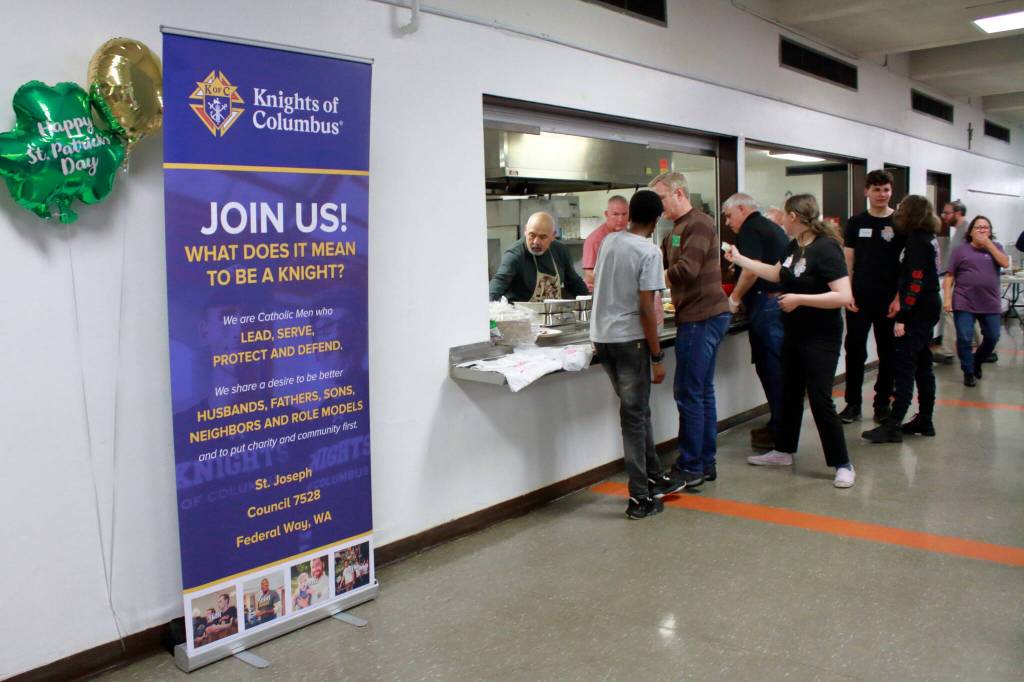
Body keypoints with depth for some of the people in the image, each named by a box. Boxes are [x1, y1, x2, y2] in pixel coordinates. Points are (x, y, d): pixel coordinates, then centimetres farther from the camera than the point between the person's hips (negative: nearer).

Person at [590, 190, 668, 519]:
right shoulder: (649, 251, -12)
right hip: (629, 339, -6)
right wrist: (657, 357, -11)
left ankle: (653, 474, 30)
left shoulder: (609, 241, 8)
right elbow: (646, 310, -16)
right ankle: (639, 498, 4)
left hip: (601, 335, 7)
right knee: (635, 415, 0)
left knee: (635, 409, 19)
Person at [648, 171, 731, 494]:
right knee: (702, 391, 13)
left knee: (688, 392, -6)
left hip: (702, 317, -10)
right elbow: (659, 262, 14)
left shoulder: (698, 224, -12)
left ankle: (689, 468, 0)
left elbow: (686, 270, -23)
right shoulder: (676, 230, 20)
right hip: (700, 317, 10)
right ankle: (705, 463, 21)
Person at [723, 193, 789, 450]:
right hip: (782, 301, 10)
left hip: (767, 304, -10)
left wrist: (734, 299, -7)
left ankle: (779, 429, 0)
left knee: (770, 368, -4)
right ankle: (781, 425, 20)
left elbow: (752, 270, -20)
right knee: (776, 367, 13)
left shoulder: (750, 229, -8)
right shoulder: (771, 227, 21)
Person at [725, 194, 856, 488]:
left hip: (820, 337, -9)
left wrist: (799, 299, -25)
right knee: (790, 393, 18)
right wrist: (739, 259, 24)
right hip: (795, 333, 9)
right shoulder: (794, 246, 5)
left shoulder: (825, 249, -21)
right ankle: (783, 451, 33)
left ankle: (843, 464, 6)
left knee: (820, 399, -6)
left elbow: (844, 296, -27)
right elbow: (776, 273, 23)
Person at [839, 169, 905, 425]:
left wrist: (899, 298, -8)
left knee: (888, 352, 8)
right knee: (854, 350, 2)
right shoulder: (855, 223, 5)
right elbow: (848, 262, 6)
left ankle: (883, 402, 20)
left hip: (889, 300, -1)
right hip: (859, 299, 1)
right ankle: (853, 404, 10)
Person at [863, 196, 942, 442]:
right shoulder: (929, 238, 14)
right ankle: (924, 420, 21)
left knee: (904, 366, -11)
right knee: (922, 364, 14)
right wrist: (905, 311, 13)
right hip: (927, 310, 10)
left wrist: (902, 317, -22)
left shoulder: (917, 240, -14)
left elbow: (915, 281, -21)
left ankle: (893, 426, -12)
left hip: (918, 312, -10)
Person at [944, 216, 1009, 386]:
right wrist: (947, 298, -9)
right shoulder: (961, 250, 3)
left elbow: (1005, 263, -8)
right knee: (964, 338, -7)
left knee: (992, 337, 8)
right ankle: (969, 372, 9)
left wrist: (988, 244, -9)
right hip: (964, 303, -3)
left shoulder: (995, 247, 11)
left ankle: (977, 362, 34)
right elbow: (949, 276, 1)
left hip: (990, 303, 3)